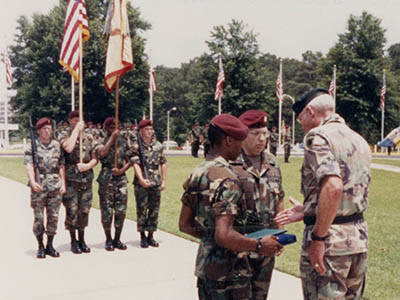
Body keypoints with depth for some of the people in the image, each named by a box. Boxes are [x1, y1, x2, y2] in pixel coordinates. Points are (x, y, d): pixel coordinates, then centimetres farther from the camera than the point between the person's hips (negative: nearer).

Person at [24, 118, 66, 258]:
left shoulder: (57, 145, 10)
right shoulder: (32, 146, 1)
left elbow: (61, 166, 11)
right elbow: (29, 166, -8)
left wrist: (63, 183, 2)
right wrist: (33, 182, -23)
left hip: (55, 186, 3)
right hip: (39, 187, -3)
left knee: (53, 217, 6)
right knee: (39, 217, 2)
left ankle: (50, 245, 18)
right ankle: (40, 247, 13)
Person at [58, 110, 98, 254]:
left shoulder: (89, 137, 9)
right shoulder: (64, 135, -2)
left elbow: (95, 158, 8)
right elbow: (68, 148, -24)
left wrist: (87, 166, -13)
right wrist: (76, 130, -16)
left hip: (87, 179, 4)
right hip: (71, 180, -3)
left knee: (84, 211, 8)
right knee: (72, 211, -1)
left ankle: (82, 240, 21)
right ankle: (73, 241, 13)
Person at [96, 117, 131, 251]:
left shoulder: (123, 142, 11)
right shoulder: (102, 142, -1)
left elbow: (129, 161, 12)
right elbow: (102, 153, -23)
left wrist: (122, 170, -7)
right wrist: (112, 137, -18)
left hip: (121, 179, 3)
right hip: (106, 180, -3)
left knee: (121, 211, 3)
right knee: (107, 212, 1)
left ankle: (117, 239, 16)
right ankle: (108, 240, 14)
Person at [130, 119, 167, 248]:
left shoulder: (158, 145, 8)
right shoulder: (136, 146, -5)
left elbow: (163, 164, 12)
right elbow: (136, 164, -14)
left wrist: (164, 180, 8)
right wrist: (141, 179, -26)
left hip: (156, 182, 4)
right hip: (141, 183, -4)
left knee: (154, 210, 7)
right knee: (141, 210, 2)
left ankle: (150, 235, 18)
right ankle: (142, 237, 13)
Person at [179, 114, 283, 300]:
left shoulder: (197, 173, 6)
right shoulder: (226, 179, -21)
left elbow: (184, 225, 12)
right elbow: (224, 236, -27)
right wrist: (259, 246, -16)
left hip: (204, 263, 9)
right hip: (229, 270, -8)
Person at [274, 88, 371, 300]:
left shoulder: (318, 136, -11)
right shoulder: (359, 141, 15)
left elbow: (333, 187, -26)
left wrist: (317, 238, -22)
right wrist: (307, 212, 21)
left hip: (329, 240, -8)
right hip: (359, 237, 9)